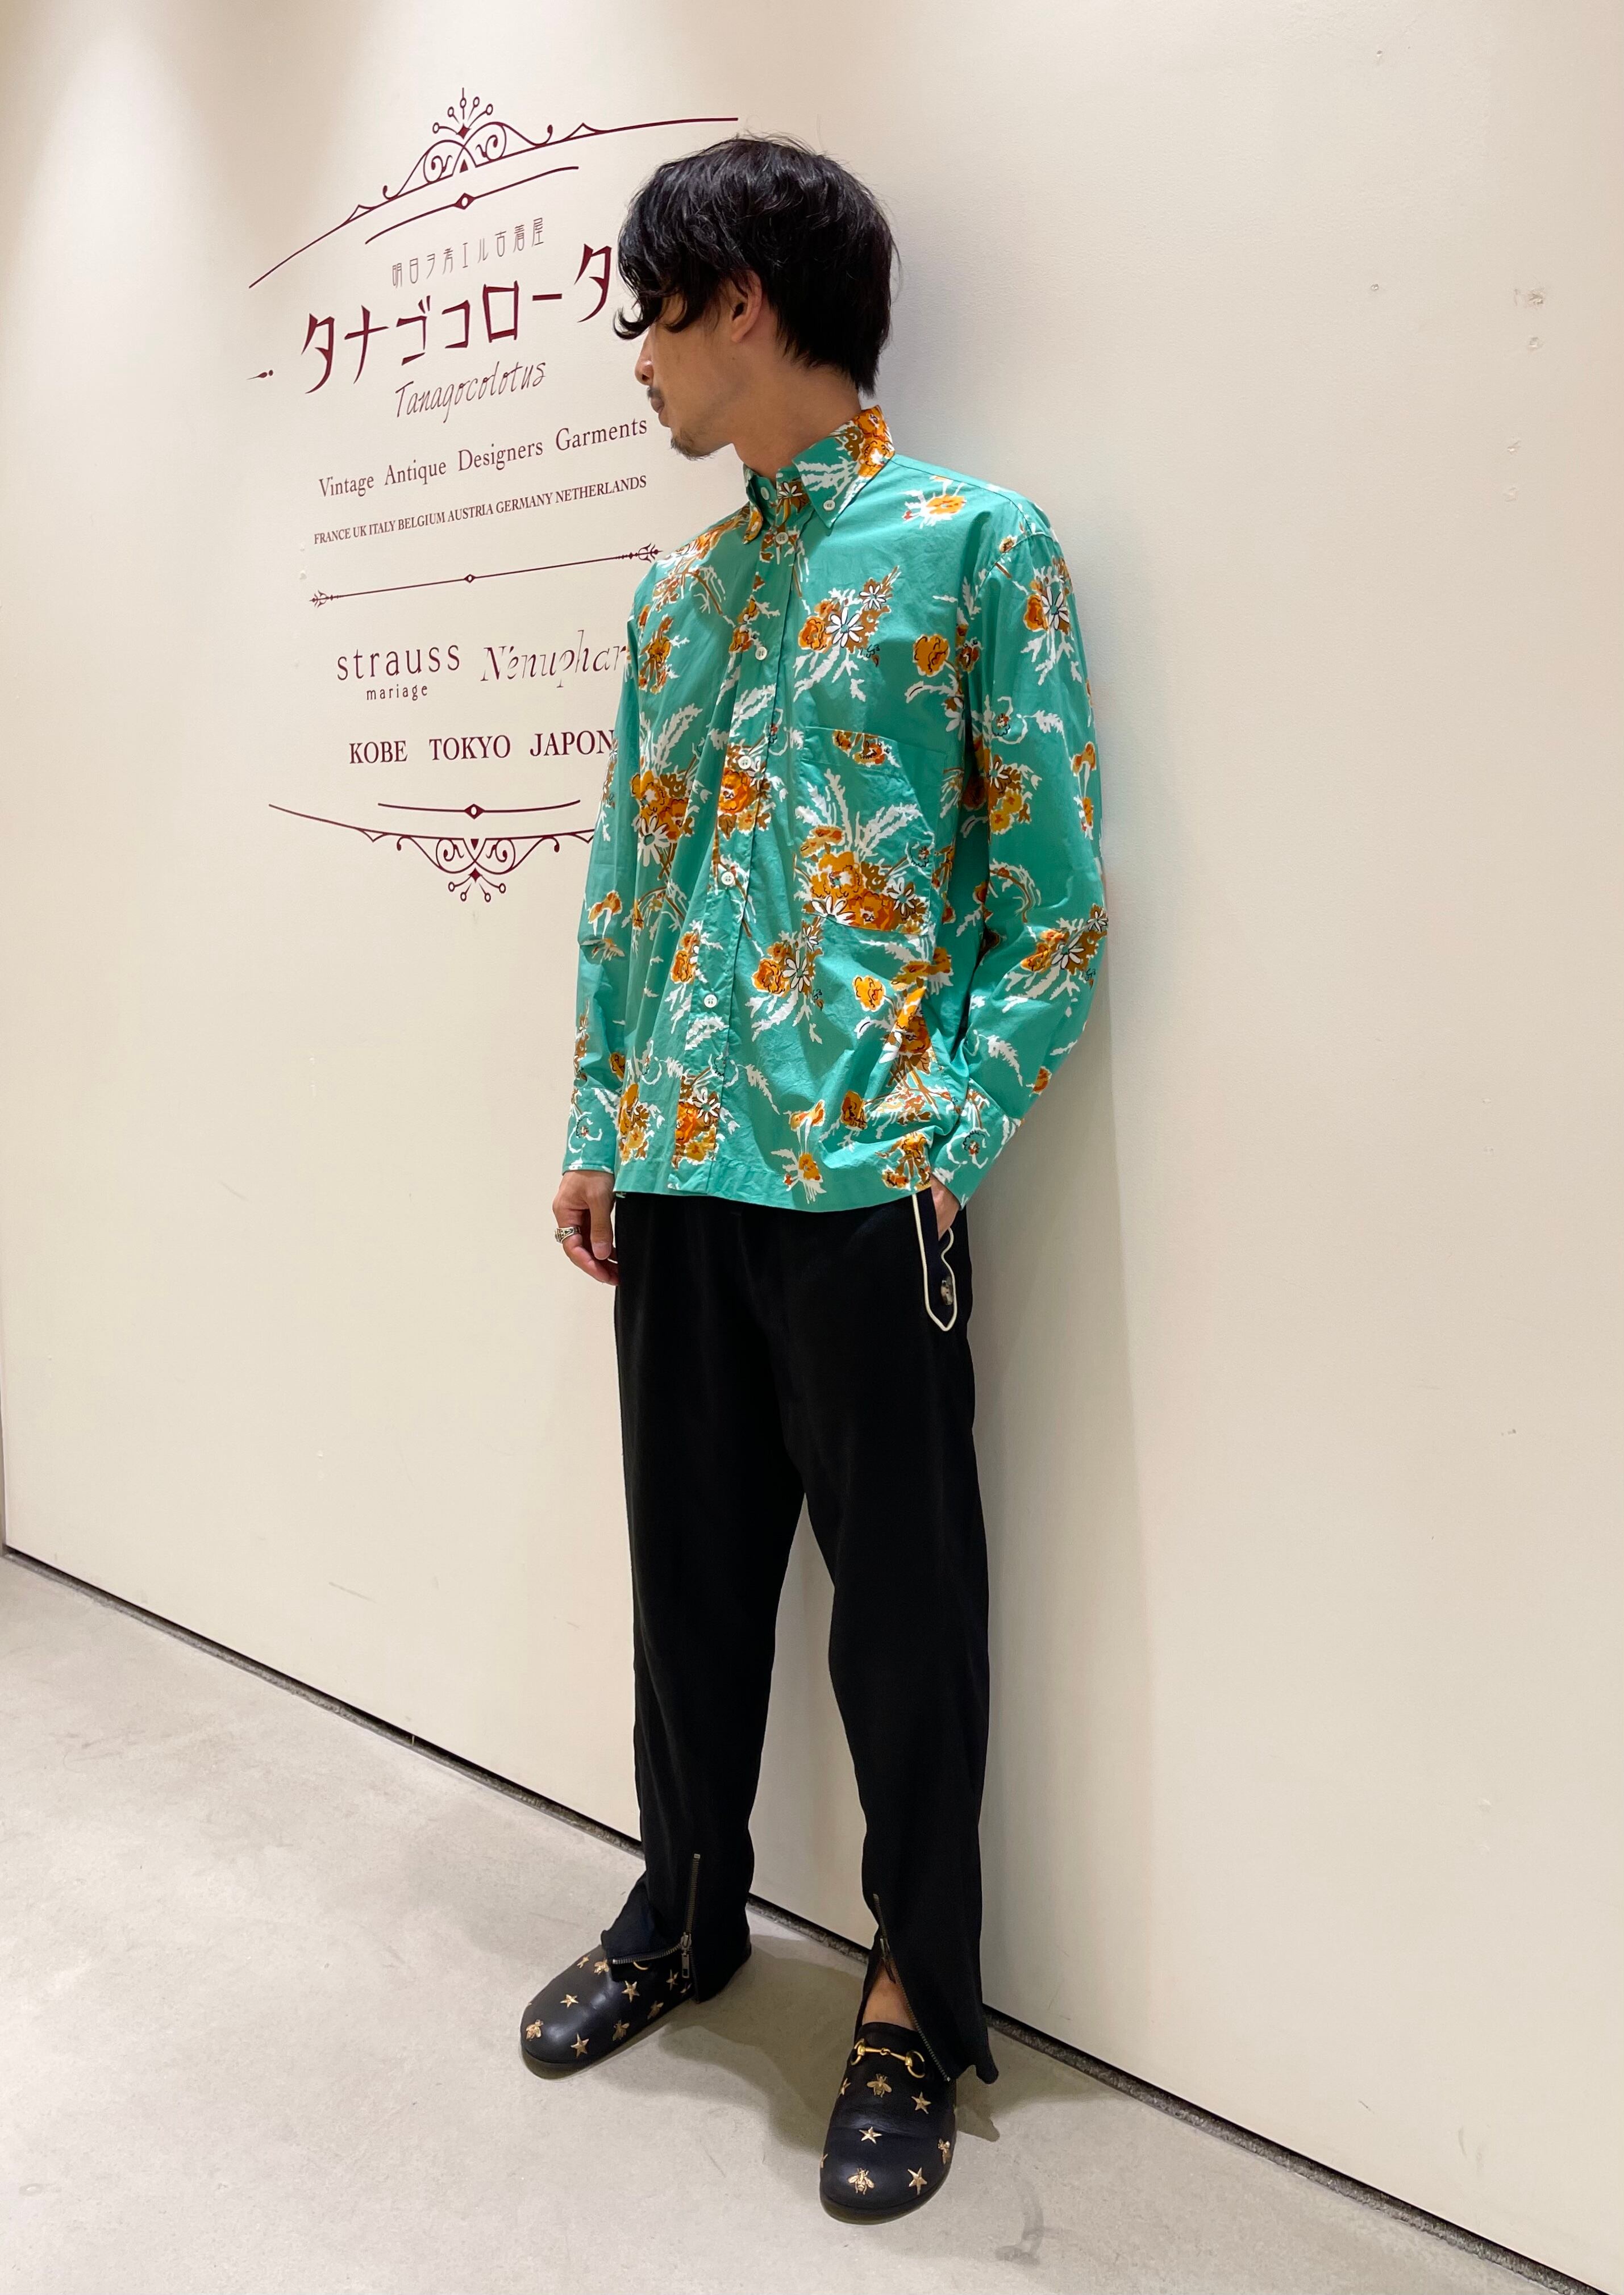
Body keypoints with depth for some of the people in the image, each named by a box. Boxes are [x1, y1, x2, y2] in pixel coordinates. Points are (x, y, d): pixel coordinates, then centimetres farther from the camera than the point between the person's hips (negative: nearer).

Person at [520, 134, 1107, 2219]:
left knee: (903, 1602, 6)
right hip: (679, 1179, 6)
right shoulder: (677, 589, 16)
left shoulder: (977, 546, -4)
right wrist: (598, 1127, 11)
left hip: (862, 1186, -6)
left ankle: (915, 1999, 26)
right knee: (690, 1560, 17)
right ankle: (686, 1907, 38)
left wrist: (942, 1147, -14)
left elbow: (1054, 904, -7)